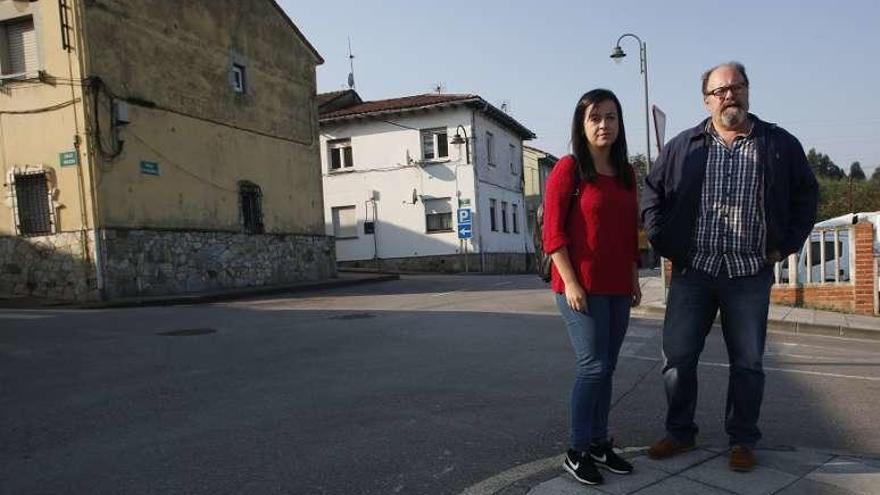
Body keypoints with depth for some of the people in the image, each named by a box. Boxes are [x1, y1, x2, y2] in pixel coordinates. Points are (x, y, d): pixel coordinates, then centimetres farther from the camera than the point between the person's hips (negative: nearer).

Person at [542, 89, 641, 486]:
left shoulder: (626, 173, 12)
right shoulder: (568, 168, -7)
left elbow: (630, 231, 18)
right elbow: (553, 231, -12)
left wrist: (634, 278, 14)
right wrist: (570, 282, -16)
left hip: (617, 288, 6)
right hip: (582, 286, -6)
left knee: (606, 367, 12)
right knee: (594, 366, -5)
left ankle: (599, 443, 25)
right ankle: (577, 453, 10)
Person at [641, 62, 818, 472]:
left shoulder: (780, 144, 6)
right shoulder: (682, 146, 6)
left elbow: (806, 194, 13)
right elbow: (652, 192, 13)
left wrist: (787, 243, 4)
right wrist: (661, 239, 3)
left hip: (751, 274, 0)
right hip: (692, 270, 1)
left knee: (747, 362, 9)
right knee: (677, 357, 5)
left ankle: (742, 441, 26)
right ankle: (680, 433, 22)